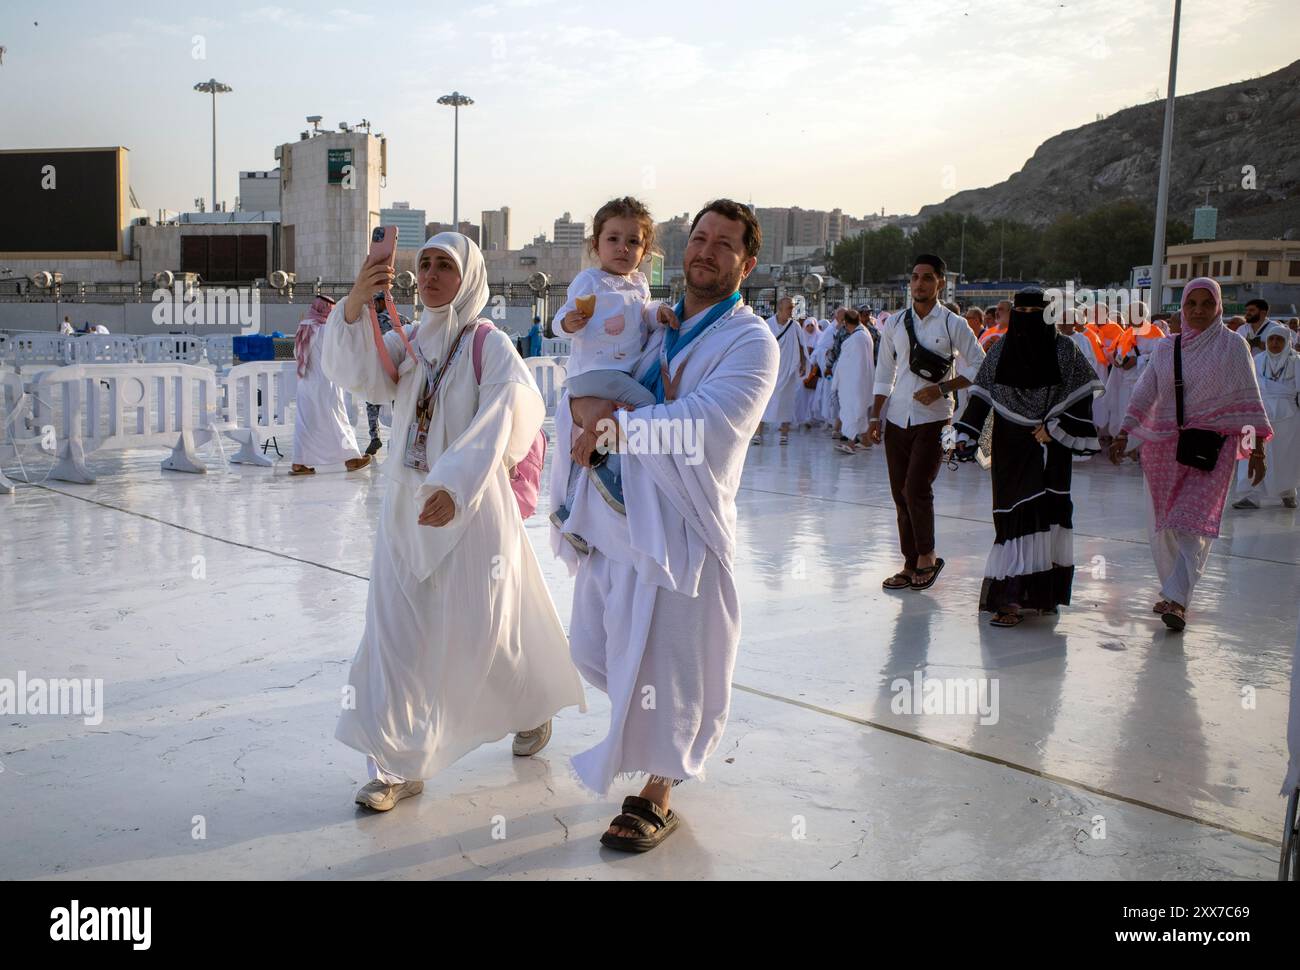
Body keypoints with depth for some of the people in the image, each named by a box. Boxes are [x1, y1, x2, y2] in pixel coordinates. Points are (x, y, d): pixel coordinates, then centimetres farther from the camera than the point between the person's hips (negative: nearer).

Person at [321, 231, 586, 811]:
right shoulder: (407, 343, 7)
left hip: (472, 507, -4)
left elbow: (501, 419, -24)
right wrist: (355, 305, -29)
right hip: (406, 508, 5)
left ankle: (532, 710, 37)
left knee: (480, 631, 7)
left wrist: (455, 487, -39)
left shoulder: (488, 343, -8)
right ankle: (399, 766, 10)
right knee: (395, 634, 1)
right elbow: (354, 373, -12)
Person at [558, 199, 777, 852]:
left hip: (679, 525, -6)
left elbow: (703, 428, -24)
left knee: (664, 665, 3)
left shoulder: (751, 344, -7)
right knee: (596, 651, 18)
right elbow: (568, 408, 8)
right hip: (614, 518, 7)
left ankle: (654, 797, 24)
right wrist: (582, 406, -15)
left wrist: (615, 424, -18)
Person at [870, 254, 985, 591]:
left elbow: (980, 368, 1)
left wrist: (941, 388, -10)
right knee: (900, 493, 5)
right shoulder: (895, 323, 9)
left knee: (917, 488, -13)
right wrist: (875, 417, 8)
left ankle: (927, 557, 7)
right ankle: (911, 564, 16)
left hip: (932, 419, -4)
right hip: (897, 420, 4)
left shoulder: (953, 325, -1)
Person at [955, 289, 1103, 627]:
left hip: (1050, 447, -1)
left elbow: (1082, 393, 0)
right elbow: (981, 395, 7)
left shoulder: (1064, 349, 0)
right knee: (1015, 515, -2)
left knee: (1046, 513, -6)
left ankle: (1044, 592, 4)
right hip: (1010, 447, 1)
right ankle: (1011, 597, 0)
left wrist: (1055, 428, -7)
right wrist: (964, 435, -1)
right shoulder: (1000, 350, 6)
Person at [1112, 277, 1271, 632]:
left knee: (1193, 520, -14)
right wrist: (1123, 435, 1)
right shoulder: (1166, 348, 9)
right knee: (1162, 522, 7)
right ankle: (1173, 591, 22)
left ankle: (1177, 598, -18)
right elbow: (1143, 395, 10)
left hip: (1212, 446, -4)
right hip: (1165, 445, 4)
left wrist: (1257, 447, -7)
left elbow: (1249, 399, -2)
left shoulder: (1233, 345, 0)